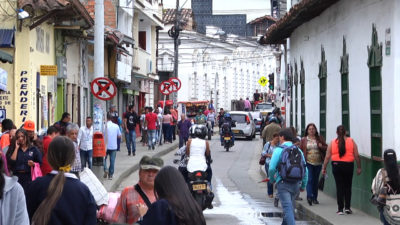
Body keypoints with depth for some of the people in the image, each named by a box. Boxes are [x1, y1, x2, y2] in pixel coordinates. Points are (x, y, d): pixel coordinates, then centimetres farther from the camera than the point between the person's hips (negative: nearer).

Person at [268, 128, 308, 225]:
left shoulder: (279, 150, -6)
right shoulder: (298, 151, 9)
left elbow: (271, 168, -14)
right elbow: (305, 170, 8)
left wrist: (272, 179, 6)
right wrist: (303, 185, 15)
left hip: (283, 183, -6)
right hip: (296, 184, 6)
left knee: (287, 208, -11)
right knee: (290, 207, 22)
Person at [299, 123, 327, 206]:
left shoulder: (319, 138, 8)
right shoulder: (304, 140, 6)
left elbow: (326, 148, 9)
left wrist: (321, 146, -12)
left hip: (318, 163, 2)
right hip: (308, 163, -2)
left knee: (316, 180, 9)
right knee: (310, 179, -15)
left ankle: (315, 198, 17)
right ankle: (309, 197, -22)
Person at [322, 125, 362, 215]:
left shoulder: (332, 142, 1)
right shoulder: (351, 141, 0)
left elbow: (327, 157, 0)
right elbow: (356, 155, -1)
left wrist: (324, 168, 8)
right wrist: (359, 167, 7)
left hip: (336, 165, 0)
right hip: (348, 165, 0)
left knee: (339, 187, 5)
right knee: (348, 186, 12)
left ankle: (340, 209, 4)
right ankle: (347, 207, 9)